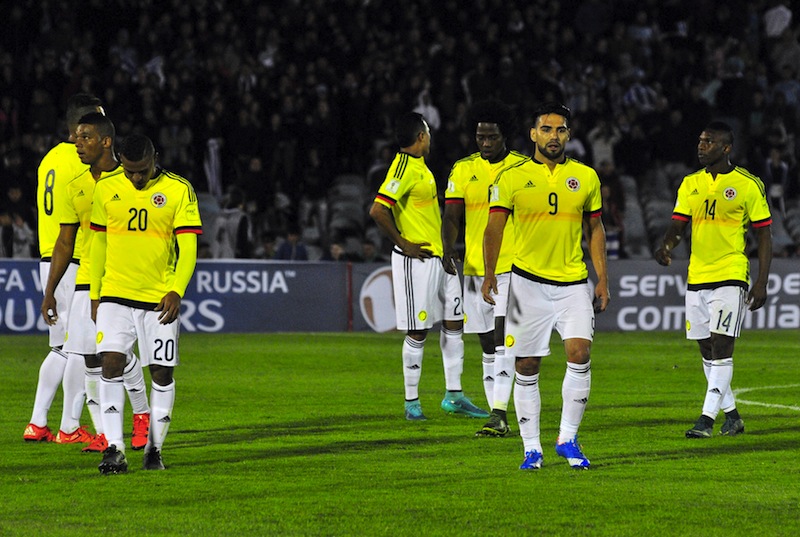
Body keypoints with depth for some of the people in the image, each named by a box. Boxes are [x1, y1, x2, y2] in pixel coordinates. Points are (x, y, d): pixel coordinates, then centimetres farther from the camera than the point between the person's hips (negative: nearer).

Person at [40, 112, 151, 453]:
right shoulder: (75, 189, 12)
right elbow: (65, 243, 16)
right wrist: (49, 291, 13)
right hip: (86, 282, 5)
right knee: (91, 359, -1)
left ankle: (142, 414, 13)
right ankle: (103, 434, 6)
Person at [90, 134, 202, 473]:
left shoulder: (179, 191, -4)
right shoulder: (106, 190, 4)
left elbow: (188, 248, -7)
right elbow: (98, 245, 14)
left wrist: (176, 291, -20)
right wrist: (95, 295, 13)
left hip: (160, 300, -1)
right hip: (115, 295, 1)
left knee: (162, 373, 3)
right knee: (111, 364, -12)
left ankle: (154, 449, 17)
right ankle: (114, 449, -13)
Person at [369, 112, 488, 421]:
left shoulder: (419, 166, 14)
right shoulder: (404, 169, -16)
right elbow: (378, 210, -27)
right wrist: (402, 243, -18)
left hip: (439, 257, 10)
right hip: (417, 260, -10)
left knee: (454, 323, 10)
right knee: (417, 332, -3)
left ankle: (454, 396, 17)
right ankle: (412, 402, 5)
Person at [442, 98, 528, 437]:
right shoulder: (462, 170, 7)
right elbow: (452, 217, 4)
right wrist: (448, 246, -15)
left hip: (512, 266, -4)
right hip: (474, 267, 4)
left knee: (502, 341, -17)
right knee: (487, 347, 8)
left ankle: (499, 414, -21)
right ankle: (497, 417, 14)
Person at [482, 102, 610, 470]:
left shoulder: (586, 177, 8)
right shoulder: (512, 178, 0)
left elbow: (594, 229, 16)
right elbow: (494, 228, -5)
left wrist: (602, 279, 9)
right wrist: (490, 273, -18)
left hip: (574, 282, 1)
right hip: (528, 281, -1)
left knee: (579, 353, -16)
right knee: (527, 368, 1)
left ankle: (567, 439, -2)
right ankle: (531, 448, 11)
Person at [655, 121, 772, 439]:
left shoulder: (748, 185, -3)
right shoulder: (690, 184, 10)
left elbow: (764, 236, 0)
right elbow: (678, 225, 7)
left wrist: (761, 283, -6)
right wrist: (666, 246, -16)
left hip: (730, 276, -6)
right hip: (697, 277, 6)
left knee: (722, 344, -14)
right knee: (707, 350, 9)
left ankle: (707, 418, -16)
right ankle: (731, 415, 22)